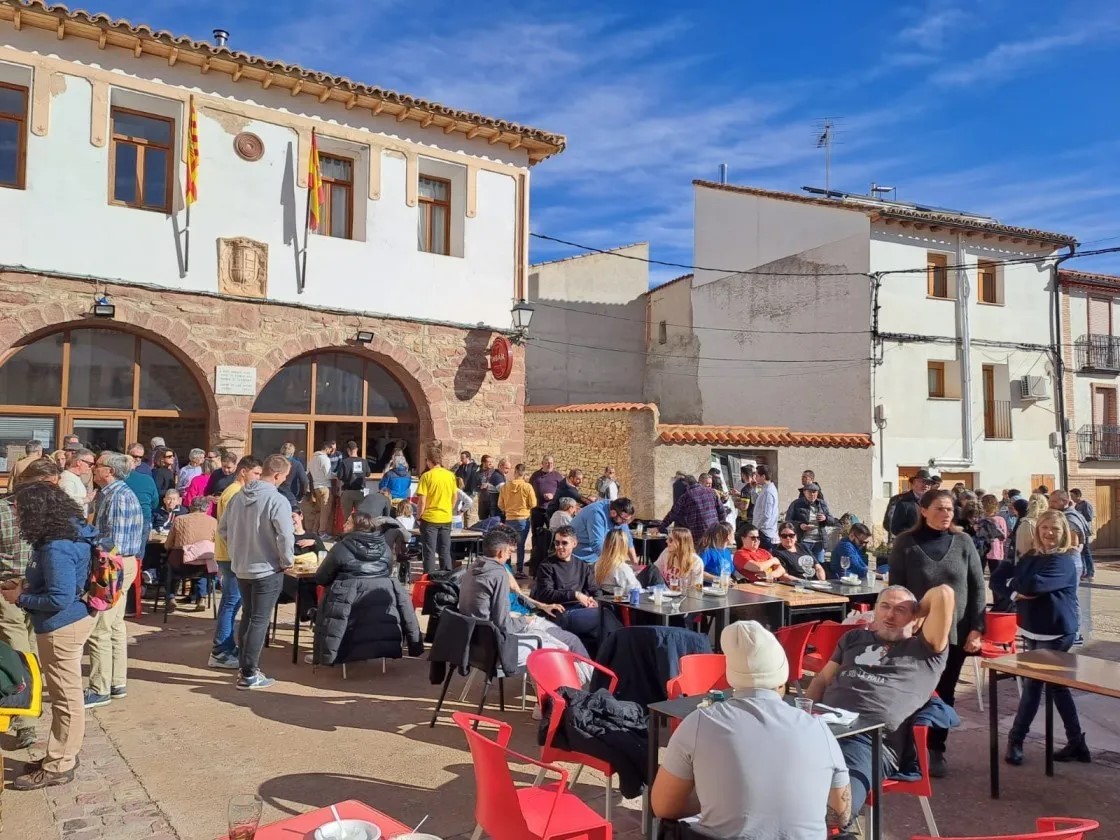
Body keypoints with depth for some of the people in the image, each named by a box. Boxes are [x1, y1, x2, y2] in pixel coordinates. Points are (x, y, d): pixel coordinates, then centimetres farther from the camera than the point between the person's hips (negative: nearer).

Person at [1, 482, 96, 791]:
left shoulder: (55, 548, -26)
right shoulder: (67, 533, 4)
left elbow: (59, 599, -27)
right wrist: (26, 585, 6)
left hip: (61, 628, -10)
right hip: (68, 623, 10)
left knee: (65, 697, 3)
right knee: (65, 695, 20)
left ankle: (58, 767, 16)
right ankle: (64, 754, 32)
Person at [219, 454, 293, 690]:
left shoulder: (238, 496, 1)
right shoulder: (278, 501, -20)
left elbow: (222, 529, 9)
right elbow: (284, 537, -25)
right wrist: (288, 561, -8)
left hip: (241, 567, 7)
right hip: (267, 570, -7)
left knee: (247, 616, 19)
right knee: (260, 620, 2)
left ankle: (245, 667, 27)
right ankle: (249, 675, 6)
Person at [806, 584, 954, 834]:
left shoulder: (925, 651, 17)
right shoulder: (855, 638, 32)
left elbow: (943, 594, 6)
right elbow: (822, 680, 28)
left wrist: (919, 611, 25)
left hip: (871, 741, -4)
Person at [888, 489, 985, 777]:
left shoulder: (964, 542, 1)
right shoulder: (906, 543, -5)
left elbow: (978, 588, 3)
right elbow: (895, 589, -2)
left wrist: (976, 629, -3)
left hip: (955, 632, 2)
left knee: (945, 693, 11)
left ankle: (936, 750, 26)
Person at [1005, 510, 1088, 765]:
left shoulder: (1064, 562, -14)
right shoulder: (1030, 557, 9)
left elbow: (1034, 584, -25)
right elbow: (1015, 584, 2)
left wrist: (1022, 589, -6)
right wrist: (1025, 590, -18)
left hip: (1056, 632, -7)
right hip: (1032, 629, 7)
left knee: (1032, 684, -1)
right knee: (1056, 685, 13)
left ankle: (1015, 739, 12)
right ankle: (1076, 743, 23)